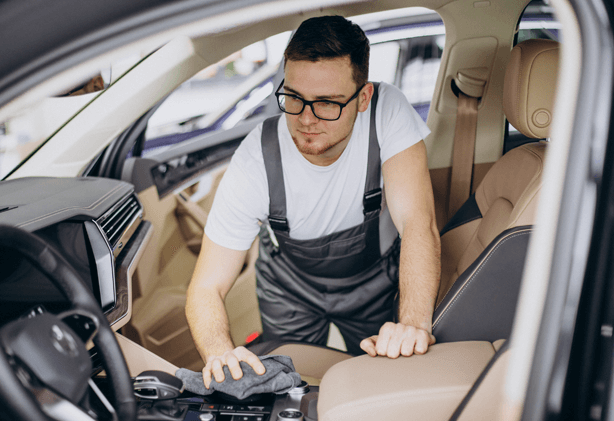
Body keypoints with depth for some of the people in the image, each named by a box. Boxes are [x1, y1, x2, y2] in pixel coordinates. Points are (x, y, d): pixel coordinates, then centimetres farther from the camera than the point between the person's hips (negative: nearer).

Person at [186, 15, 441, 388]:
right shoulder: (255, 164, -32)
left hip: (374, 277, 1)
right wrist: (220, 352, -50)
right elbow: (207, 288, -28)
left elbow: (418, 225, -38)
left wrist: (415, 323, -54)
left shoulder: (387, 111, -32)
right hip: (291, 288, 0)